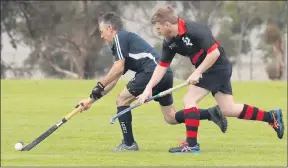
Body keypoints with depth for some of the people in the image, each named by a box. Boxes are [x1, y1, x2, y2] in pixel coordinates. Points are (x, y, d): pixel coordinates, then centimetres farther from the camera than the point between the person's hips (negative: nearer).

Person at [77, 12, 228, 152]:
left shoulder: (119, 37, 3)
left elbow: (118, 69, -8)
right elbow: (112, 81, 30)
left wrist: (99, 86, 2)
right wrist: (92, 99, 30)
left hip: (153, 70, -9)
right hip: (166, 73, 9)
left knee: (121, 100, 3)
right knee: (171, 118, 13)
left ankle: (129, 143, 3)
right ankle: (211, 113, 6)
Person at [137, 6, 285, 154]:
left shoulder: (194, 30, -25)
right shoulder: (169, 42, 0)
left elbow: (214, 53, -27)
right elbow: (162, 66, 5)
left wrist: (197, 73, -24)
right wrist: (148, 88, -4)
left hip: (217, 67, -9)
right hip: (205, 70, 9)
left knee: (189, 100, -14)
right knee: (228, 109, 12)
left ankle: (192, 145, -9)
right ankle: (272, 116, 23)